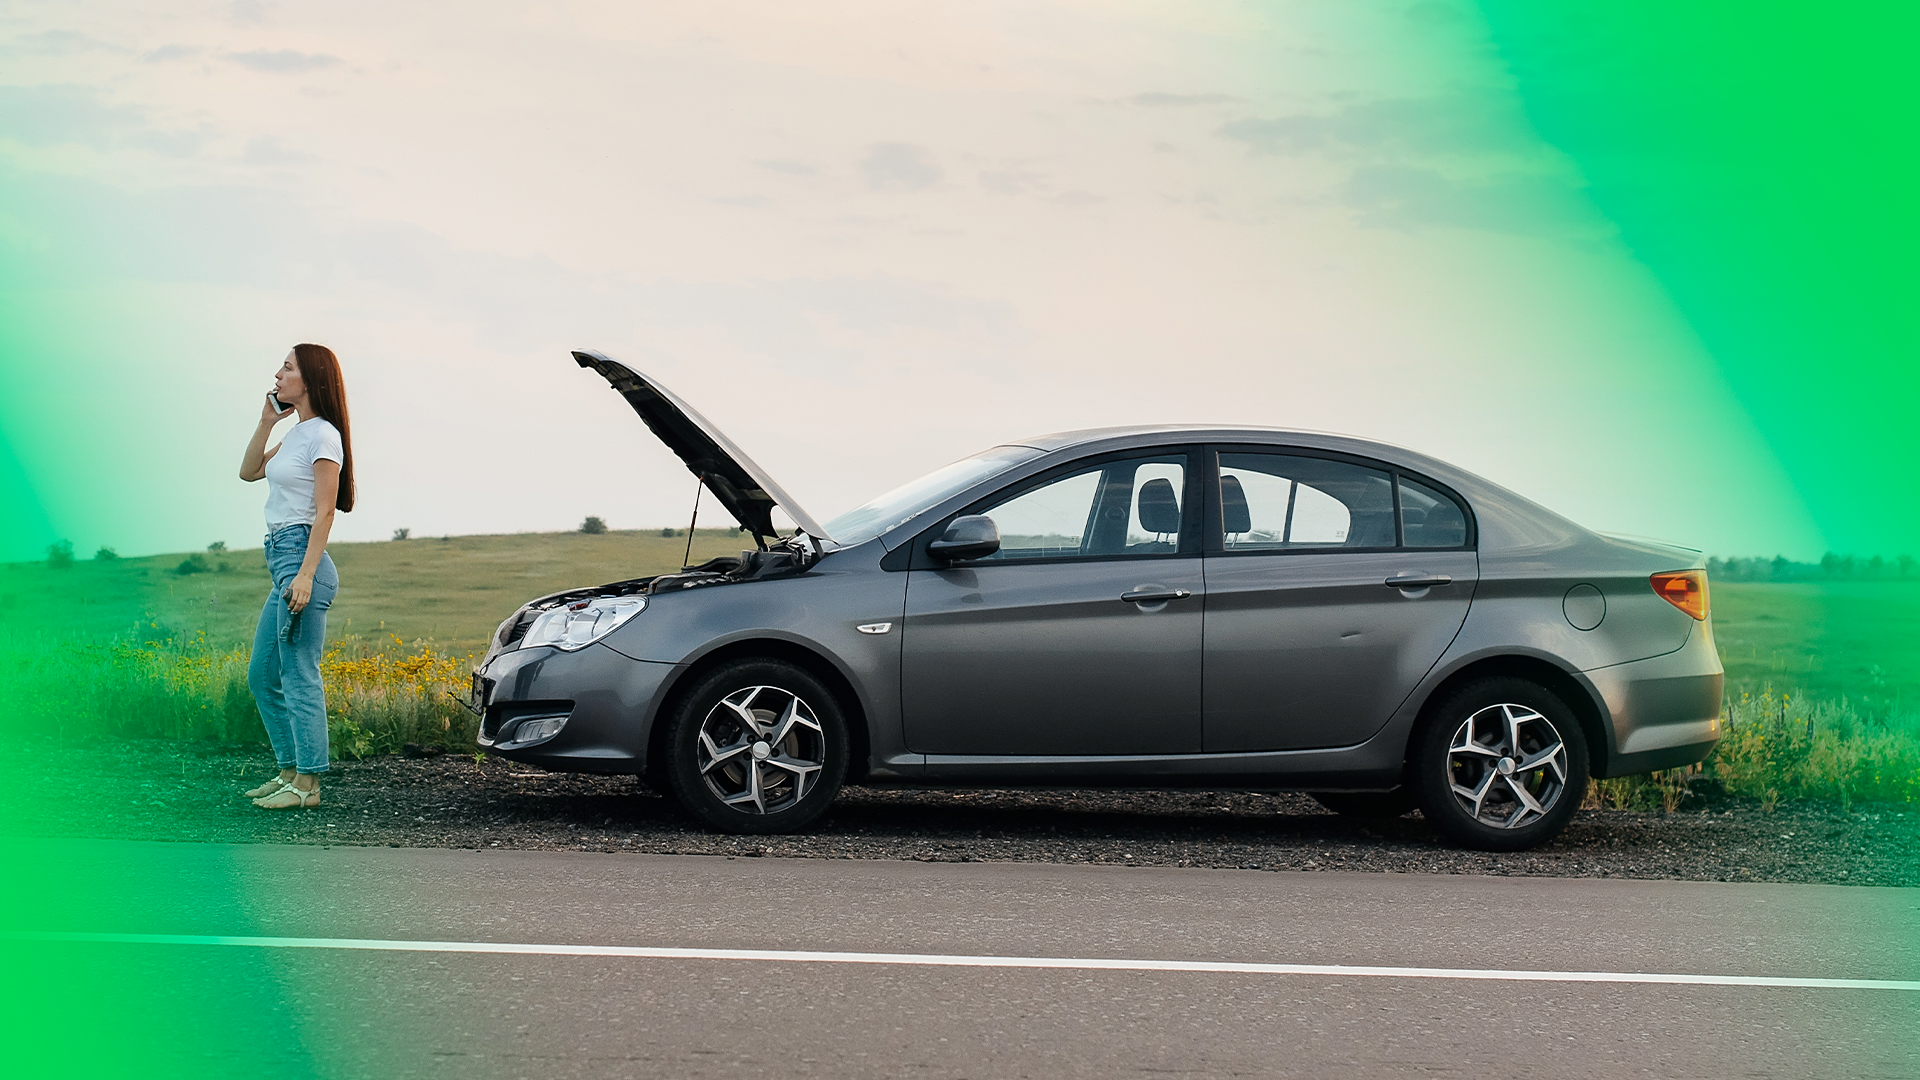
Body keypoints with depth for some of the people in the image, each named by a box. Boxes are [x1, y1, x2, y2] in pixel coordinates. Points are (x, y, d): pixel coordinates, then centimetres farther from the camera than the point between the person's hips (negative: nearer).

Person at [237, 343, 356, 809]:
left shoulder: (323, 436, -11)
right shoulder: (296, 434, 16)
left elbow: (325, 512, -16)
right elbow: (248, 472, 24)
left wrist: (305, 575, -22)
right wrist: (266, 421, 12)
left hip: (302, 559, -10)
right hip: (281, 560, 10)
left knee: (299, 676, -8)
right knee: (262, 675, 14)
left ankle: (307, 784, -4)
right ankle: (290, 771, 21)